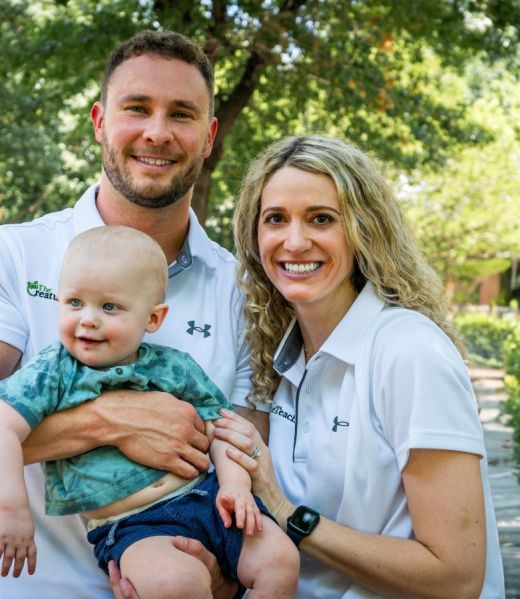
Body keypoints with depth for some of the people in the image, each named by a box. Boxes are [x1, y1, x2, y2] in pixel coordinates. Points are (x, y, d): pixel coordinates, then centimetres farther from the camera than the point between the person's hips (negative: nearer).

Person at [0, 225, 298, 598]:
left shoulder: (176, 368, 8)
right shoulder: (51, 374, 0)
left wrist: (235, 483, -4)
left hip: (205, 495, 4)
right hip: (129, 526, -3)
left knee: (280, 559, -12)